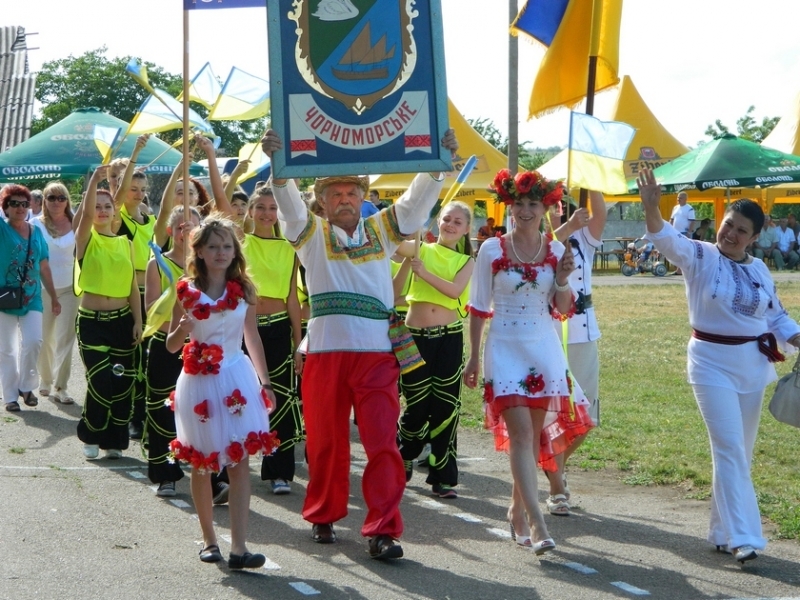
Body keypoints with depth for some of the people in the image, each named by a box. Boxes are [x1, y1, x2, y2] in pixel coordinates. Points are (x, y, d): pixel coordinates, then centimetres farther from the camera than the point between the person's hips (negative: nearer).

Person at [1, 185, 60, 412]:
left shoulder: (36, 231, 7)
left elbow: (44, 268, 13)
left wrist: (53, 297, 14)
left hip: (31, 299, 2)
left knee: (33, 342, -11)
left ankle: (25, 386, 10)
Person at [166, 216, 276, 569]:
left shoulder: (243, 290, 3)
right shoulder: (187, 292, -3)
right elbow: (171, 346, 0)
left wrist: (265, 382, 10)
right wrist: (182, 329, -22)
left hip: (237, 380, 1)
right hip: (199, 382, -1)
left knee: (240, 461, -7)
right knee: (202, 464, 7)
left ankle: (239, 547, -9)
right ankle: (209, 540, 22)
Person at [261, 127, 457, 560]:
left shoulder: (381, 230, 15)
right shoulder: (311, 234, 10)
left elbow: (418, 200, 8)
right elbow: (288, 202, -5)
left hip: (377, 353, 1)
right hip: (325, 352, -1)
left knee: (383, 442, -6)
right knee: (326, 440, 7)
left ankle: (382, 529, -6)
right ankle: (323, 516, 24)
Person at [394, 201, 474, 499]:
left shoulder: (466, 261, 8)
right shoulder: (420, 250, 8)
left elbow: (455, 290, -11)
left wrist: (423, 271, -16)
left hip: (449, 337, 0)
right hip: (415, 336, 0)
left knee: (445, 408, -1)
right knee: (416, 405, 4)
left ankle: (443, 476, 7)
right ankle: (404, 458, 31)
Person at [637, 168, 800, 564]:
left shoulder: (759, 271, 8)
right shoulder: (699, 257, -7)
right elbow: (666, 239, -25)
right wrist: (650, 206, -43)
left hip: (753, 364, 5)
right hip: (712, 362, -5)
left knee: (740, 452, 11)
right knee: (730, 449, -12)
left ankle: (723, 530, 23)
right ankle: (742, 537, -11)